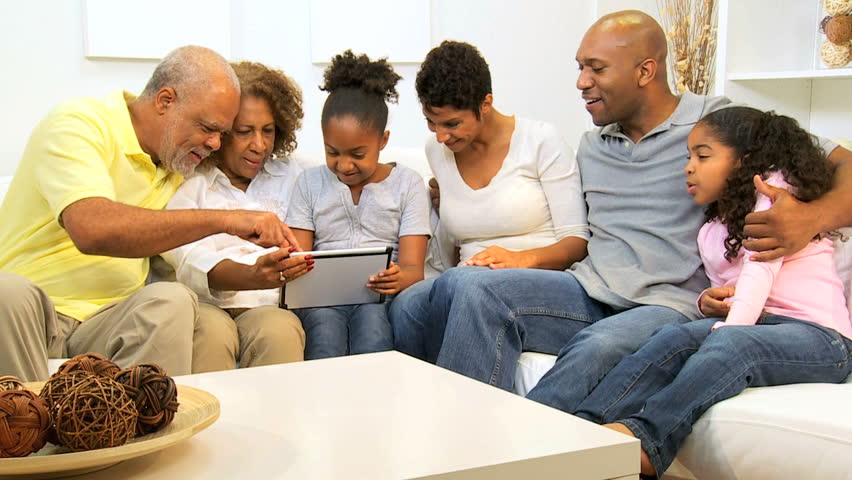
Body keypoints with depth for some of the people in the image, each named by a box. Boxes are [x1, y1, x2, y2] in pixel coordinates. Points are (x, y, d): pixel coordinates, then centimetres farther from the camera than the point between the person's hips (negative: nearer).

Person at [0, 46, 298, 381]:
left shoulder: (178, 158, 15)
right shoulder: (78, 125, -9)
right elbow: (91, 229, -28)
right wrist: (224, 220, -28)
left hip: (112, 321, 5)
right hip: (27, 310, -4)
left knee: (171, 301, -27)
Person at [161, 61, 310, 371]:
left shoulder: (289, 176, 20)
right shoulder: (187, 181, 6)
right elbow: (187, 258, -11)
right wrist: (251, 276, -30)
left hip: (268, 303, 2)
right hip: (202, 302, -2)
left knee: (280, 332, -30)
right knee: (211, 334, -34)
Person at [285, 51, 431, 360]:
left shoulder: (407, 184, 13)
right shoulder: (310, 183, 18)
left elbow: (413, 268, 2)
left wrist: (399, 279, -24)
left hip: (381, 298, -1)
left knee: (371, 315, -36)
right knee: (322, 319, -34)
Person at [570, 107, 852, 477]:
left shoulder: (775, 189, 0)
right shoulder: (711, 231, 22)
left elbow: (761, 268, -14)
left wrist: (730, 327, -26)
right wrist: (708, 303, -2)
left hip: (818, 335, -6)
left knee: (729, 343, -35)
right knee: (675, 338, -22)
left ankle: (645, 439, -55)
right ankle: (584, 427, -39)